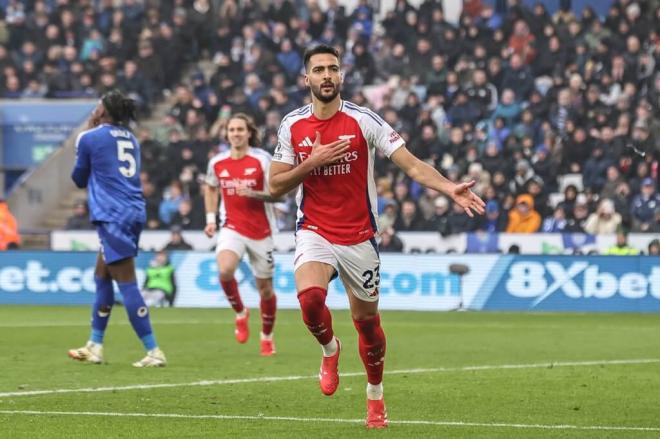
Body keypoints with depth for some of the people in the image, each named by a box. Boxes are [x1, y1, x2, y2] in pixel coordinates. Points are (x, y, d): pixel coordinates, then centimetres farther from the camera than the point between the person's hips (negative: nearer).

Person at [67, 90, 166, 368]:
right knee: (102, 275, 20)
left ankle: (153, 352, -15)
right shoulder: (130, 139, 15)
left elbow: (80, 180, 9)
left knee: (127, 284, -9)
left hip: (113, 217, -8)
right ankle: (94, 347, 26)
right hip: (134, 212, 8)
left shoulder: (89, 138, -3)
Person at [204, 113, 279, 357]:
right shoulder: (217, 163, 2)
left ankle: (267, 336, 29)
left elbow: (277, 193, -10)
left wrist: (252, 193, -26)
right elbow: (211, 188, 22)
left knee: (265, 287, 6)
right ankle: (240, 313, 0)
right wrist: (210, 219, 13)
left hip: (261, 231, -1)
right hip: (232, 228, 1)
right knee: (225, 270, -27)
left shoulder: (262, 160, -9)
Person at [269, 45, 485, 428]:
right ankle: (330, 349, 6)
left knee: (366, 320, 7)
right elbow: (275, 186, 1)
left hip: (360, 237, 0)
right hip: (315, 234, 0)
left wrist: (451, 188, -30)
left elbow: (411, 164, -14)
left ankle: (376, 397, 30)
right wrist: (313, 162, -14)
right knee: (310, 296, -27)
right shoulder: (292, 126, -1)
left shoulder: (364, 120, -9)